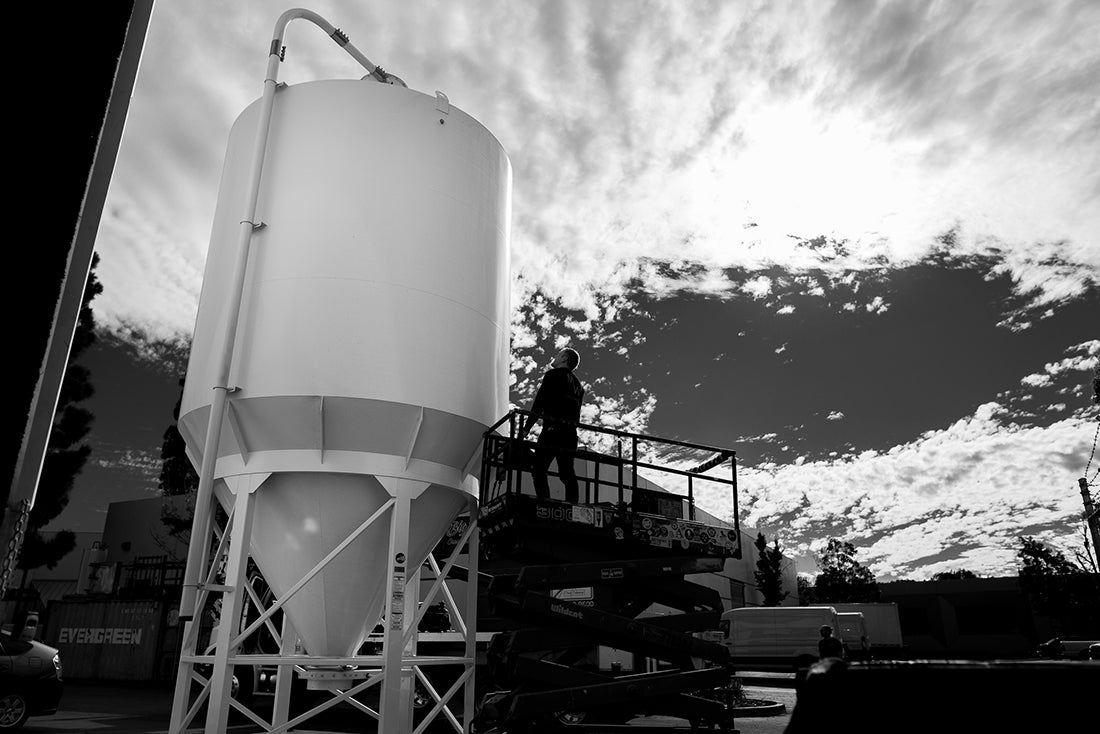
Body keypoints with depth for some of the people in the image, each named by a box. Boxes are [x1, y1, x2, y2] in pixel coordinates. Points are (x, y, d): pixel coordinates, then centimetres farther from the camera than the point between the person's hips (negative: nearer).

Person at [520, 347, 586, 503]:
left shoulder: (553, 375, 1)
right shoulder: (578, 385, 23)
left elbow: (539, 403, -5)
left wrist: (526, 428, -5)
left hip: (552, 430, -7)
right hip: (571, 434, 7)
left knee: (538, 469, -7)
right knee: (567, 473, 7)